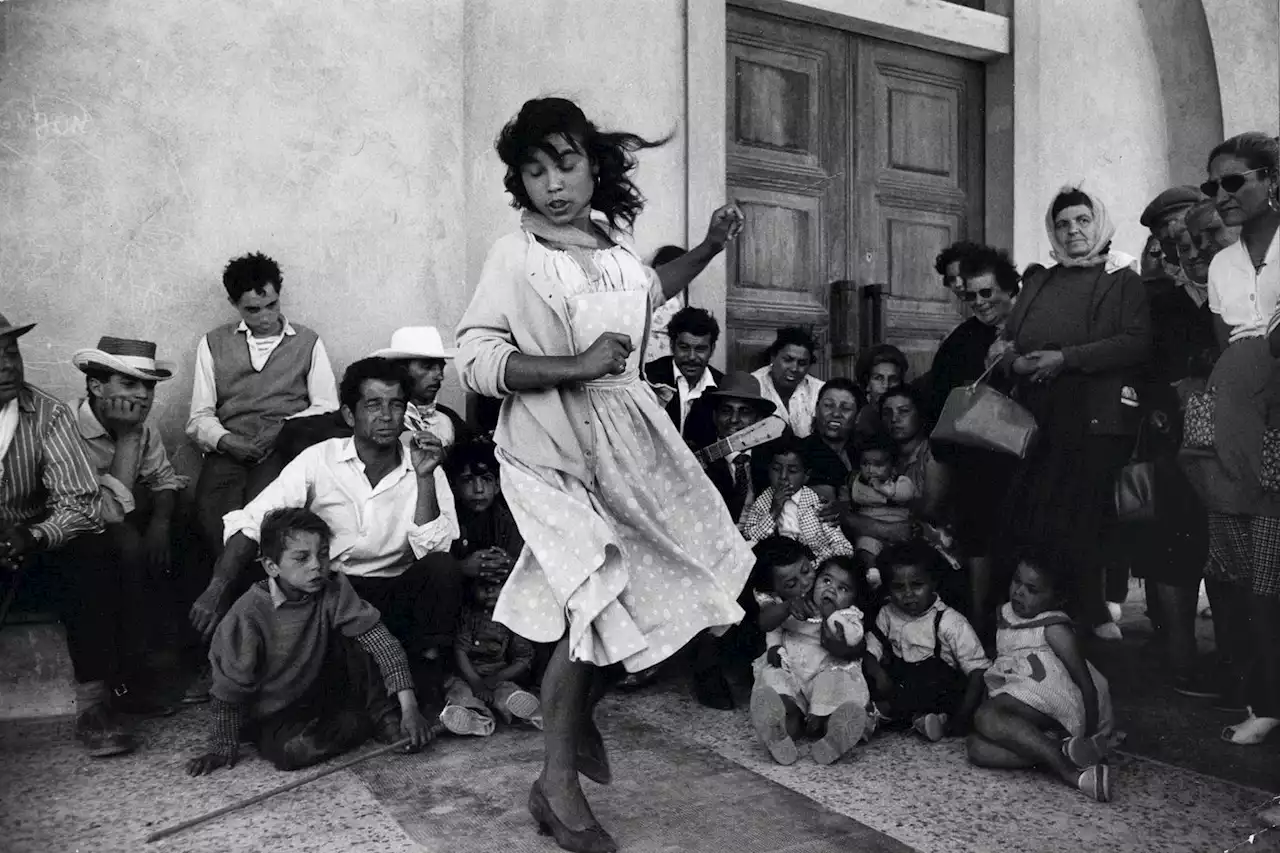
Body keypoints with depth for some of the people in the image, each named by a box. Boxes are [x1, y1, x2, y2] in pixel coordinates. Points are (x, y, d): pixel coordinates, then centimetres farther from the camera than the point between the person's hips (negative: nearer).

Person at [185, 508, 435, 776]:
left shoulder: (334, 590, -15)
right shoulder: (248, 615, -23)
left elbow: (380, 640, -22)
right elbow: (231, 687, -13)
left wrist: (409, 707, -30)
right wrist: (222, 748, -8)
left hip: (324, 691, 3)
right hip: (273, 716, -3)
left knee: (354, 639, -19)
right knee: (292, 750, -33)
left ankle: (382, 716, -8)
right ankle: (364, 724, -8)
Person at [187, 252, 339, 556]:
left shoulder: (308, 342, 16)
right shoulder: (213, 344, 19)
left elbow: (327, 408, 7)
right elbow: (199, 418, 12)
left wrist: (285, 428, -10)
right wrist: (227, 441, -9)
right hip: (228, 453, 2)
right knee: (212, 515, -29)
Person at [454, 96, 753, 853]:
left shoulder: (611, 245, 7)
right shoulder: (515, 257, -13)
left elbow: (651, 290, 29)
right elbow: (474, 362, -20)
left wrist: (710, 247, 18)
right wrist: (576, 365, -26)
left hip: (626, 443, 7)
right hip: (555, 456, -7)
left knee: (648, 592, 13)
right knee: (598, 604, -8)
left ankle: (581, 714, 39)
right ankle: (558, 783, 11)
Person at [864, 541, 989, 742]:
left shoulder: (951, 623, -12)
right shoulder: (887, 614, 3)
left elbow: (978, 670, -14)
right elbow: (870, 652, 2)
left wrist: (962, 718, -23)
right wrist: (879, 674, -20)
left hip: (940, 695, -5)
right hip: (898, 686, 5)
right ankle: (918, 717, -18)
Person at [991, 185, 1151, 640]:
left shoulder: (1123, 281, 8)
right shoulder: (1038, 283, 22)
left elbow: (1137, 343, -7)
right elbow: (1007, 338, 18)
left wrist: (1066, 358, -14)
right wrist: (1012, 358, -5)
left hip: (1095, 420, -3)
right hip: (1038, 419, 4)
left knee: (1082, 521, -4)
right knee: (1022, 517, -3)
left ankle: (1093, 614, 10)